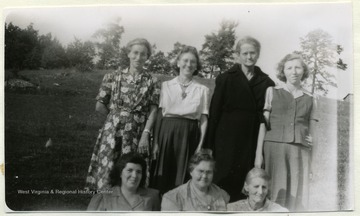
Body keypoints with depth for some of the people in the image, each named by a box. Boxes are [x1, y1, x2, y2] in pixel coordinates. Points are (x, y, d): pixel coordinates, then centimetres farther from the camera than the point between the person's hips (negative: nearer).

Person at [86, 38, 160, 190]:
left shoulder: (152, 82, 4)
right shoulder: (113, 77, 5)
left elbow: (153, 111, -3)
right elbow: (99, 106, 6)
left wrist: (145, 135, -12)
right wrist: (116, 116, 7)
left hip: (137, 133, 0)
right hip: (112, 132, 1)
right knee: (106, 169, 0)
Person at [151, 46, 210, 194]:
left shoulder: (203, 90, 5)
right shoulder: (166, 85, 7)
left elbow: (204, 119, 3)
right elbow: (159, 115, 6)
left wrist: (200, 145, -4)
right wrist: (156, 142, 1)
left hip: (189, 134, -1)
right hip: (166, 132, 1)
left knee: (184, 175, 2)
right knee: (163, 175, 4)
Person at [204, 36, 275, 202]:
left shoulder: (266, 82, 9)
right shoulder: (226, 79, 3)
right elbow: (214, 112, 1)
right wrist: (209, 144, -4)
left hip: (253, 141, 2)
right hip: (228, 140, -2)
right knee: (226, 180, 1)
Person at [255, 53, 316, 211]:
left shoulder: (310, 99, 14)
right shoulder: (272, 92, 9)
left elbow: (311, 129, 20)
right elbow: (263, 123, 6)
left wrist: (314, 139, -3)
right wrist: (259, 153, -1)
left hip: (300, 150, 2)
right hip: (275, 146, -2)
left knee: (297, 194, -1)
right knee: (276, 193, -6)